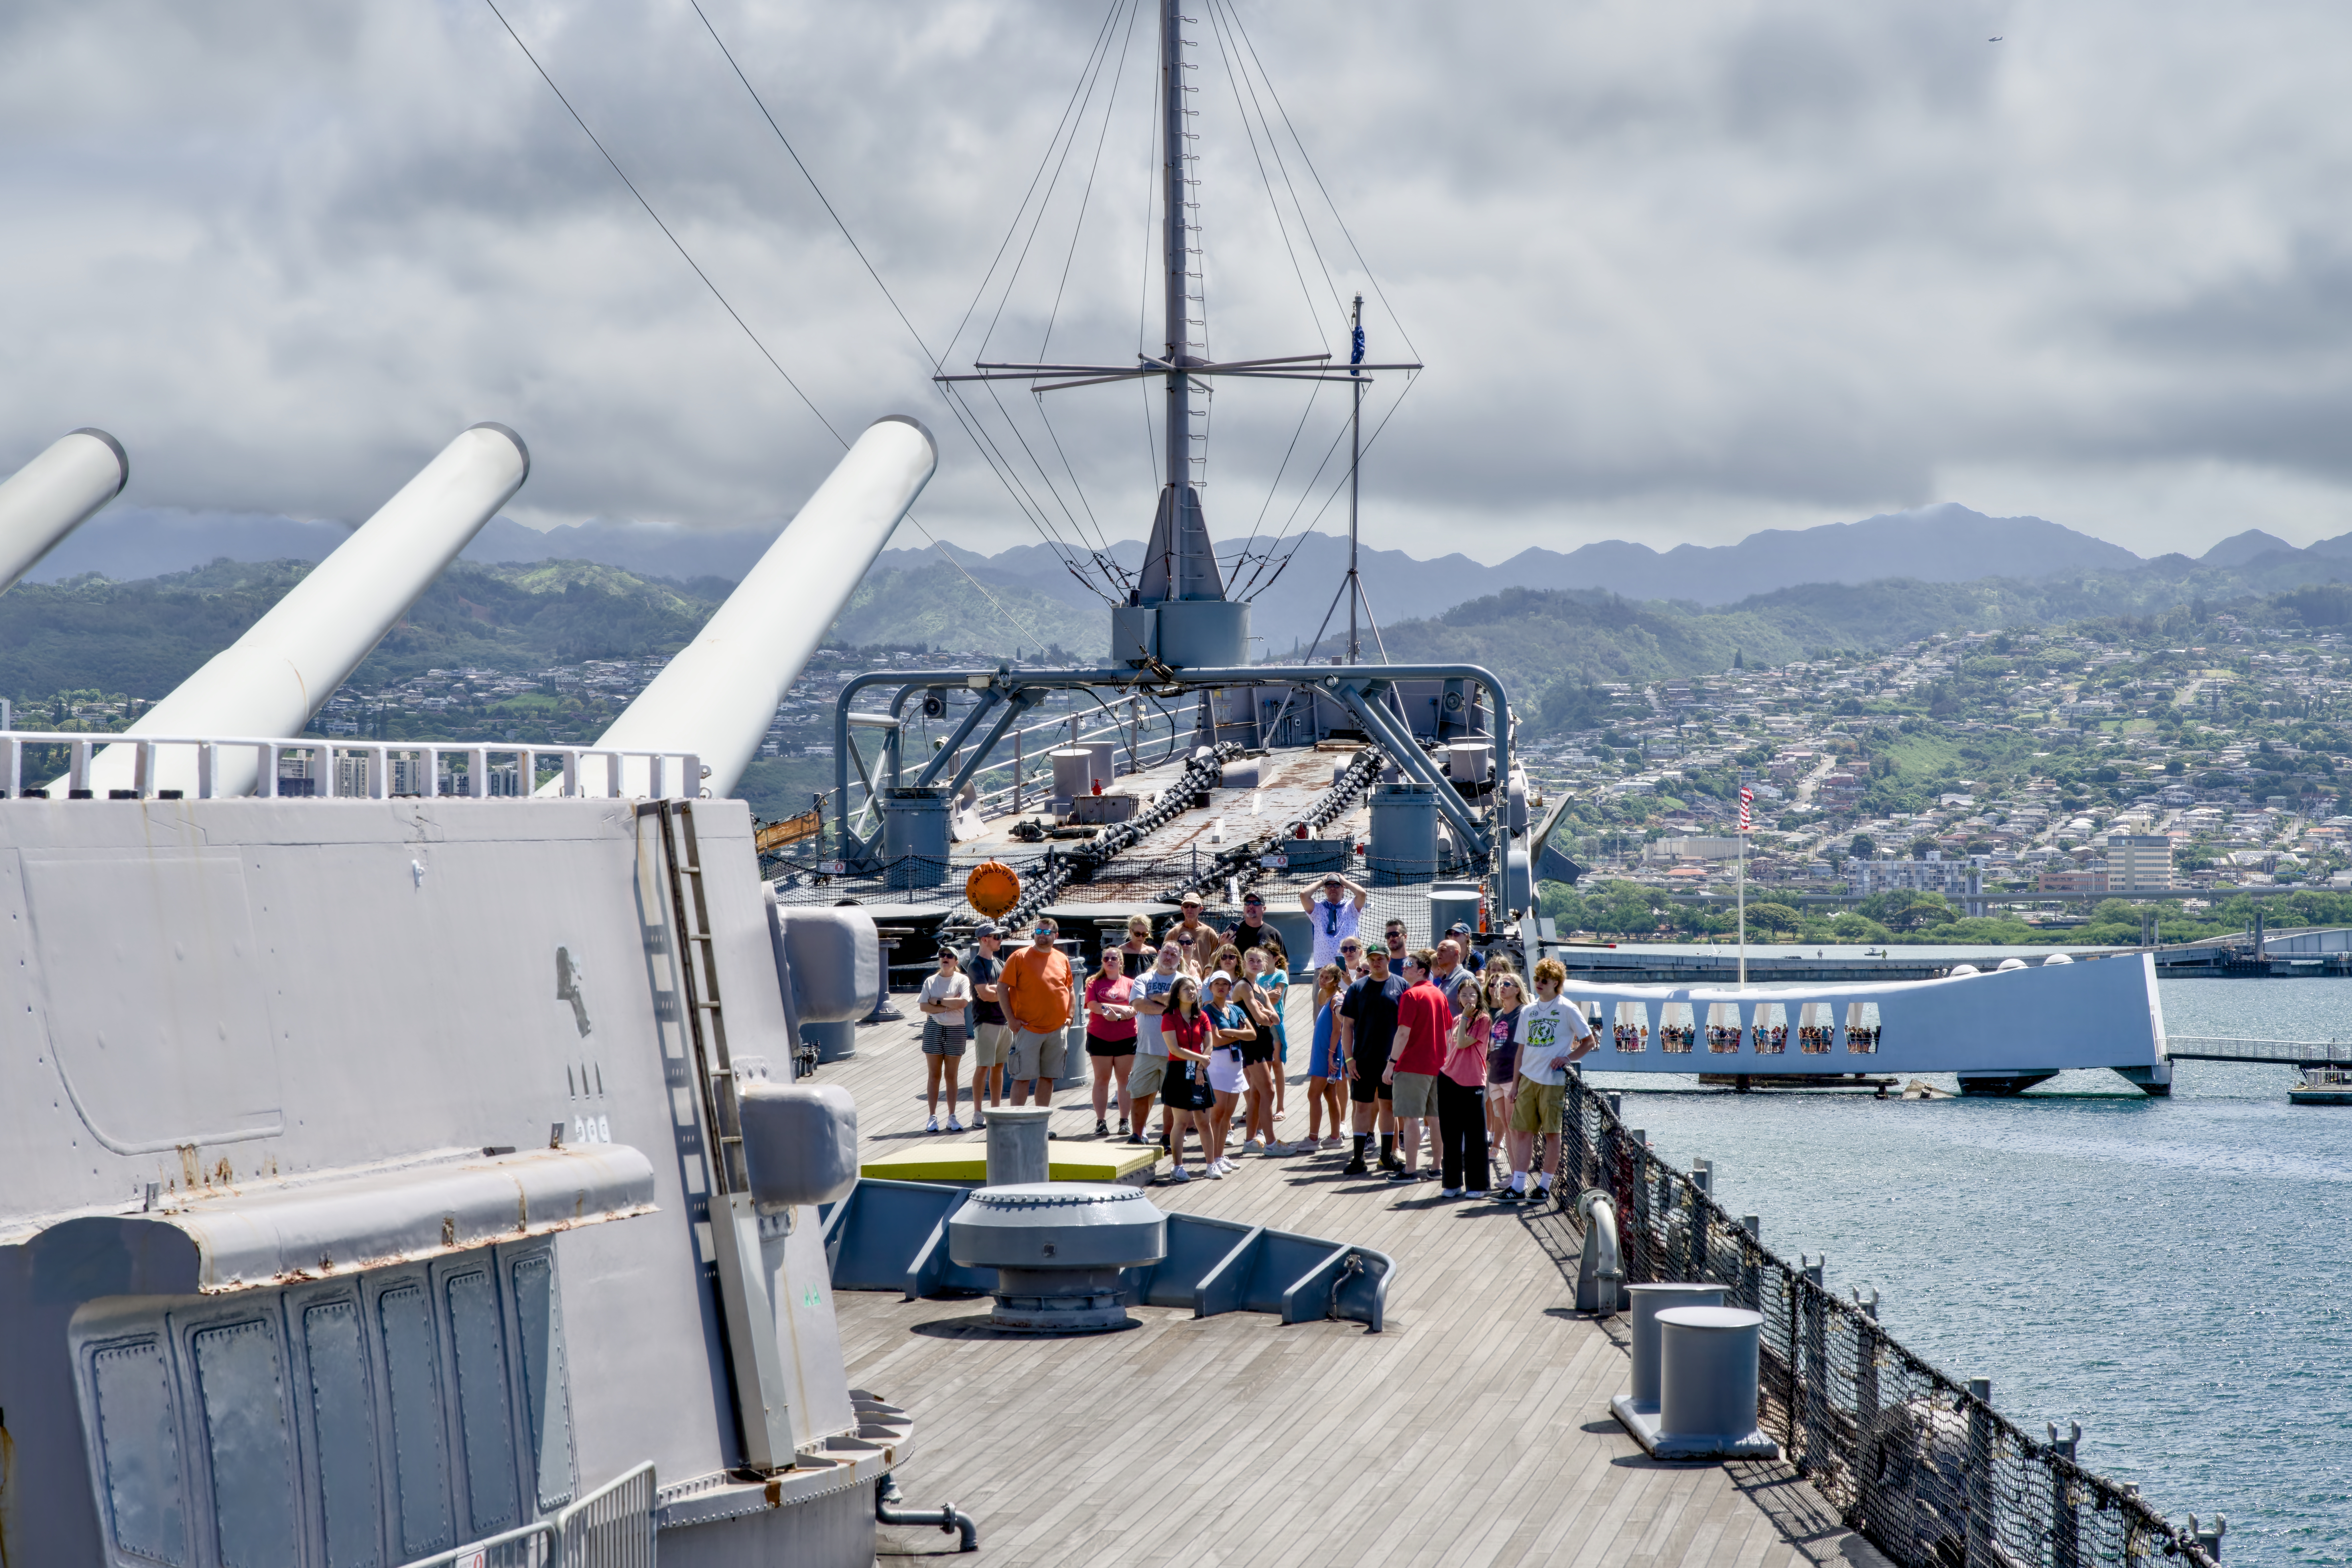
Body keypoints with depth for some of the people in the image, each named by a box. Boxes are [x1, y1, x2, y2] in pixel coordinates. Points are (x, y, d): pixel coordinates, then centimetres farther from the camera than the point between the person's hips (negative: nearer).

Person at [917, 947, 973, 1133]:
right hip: (933, 1028, 1)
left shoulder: (962, 980, 4)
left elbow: (964, 1002, -12)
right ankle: (933, 1117, 1)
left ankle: (952, 1117, 7)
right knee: (934, 1074, 0)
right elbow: (924, 1006, -1)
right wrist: (948, 1007, -10)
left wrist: (938, 1001, -8)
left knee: (952, 1075, 2)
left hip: (956, 1029, -1)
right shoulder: (930, 981, 9)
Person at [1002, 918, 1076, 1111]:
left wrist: (1069, 1017, 8)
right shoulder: (1020, 958, -4)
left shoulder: (1062, 960, 10)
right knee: (1023, 1077, -6)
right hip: (1028, 1028, -5)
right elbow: (1002, 988, -6)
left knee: (1048, 1077, 9)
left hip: (1056, 1029, 5)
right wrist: (1012, 1019, -11)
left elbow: (1070, 990, 20)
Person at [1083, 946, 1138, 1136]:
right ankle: (1101, 1122, 1)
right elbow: (1094, 1006, -8)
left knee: (1124, 1078, 3)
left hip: (1126, 1038, 0)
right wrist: (1121, 1009, -10)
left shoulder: (1130, 984, 7)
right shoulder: (1095, 983, 6)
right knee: (1102, 1079, 1)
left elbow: (1134, 1010, -3)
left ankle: (1124, 1121, 6)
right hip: (1099, 1038, 0)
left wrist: (1115, 1015, -19)